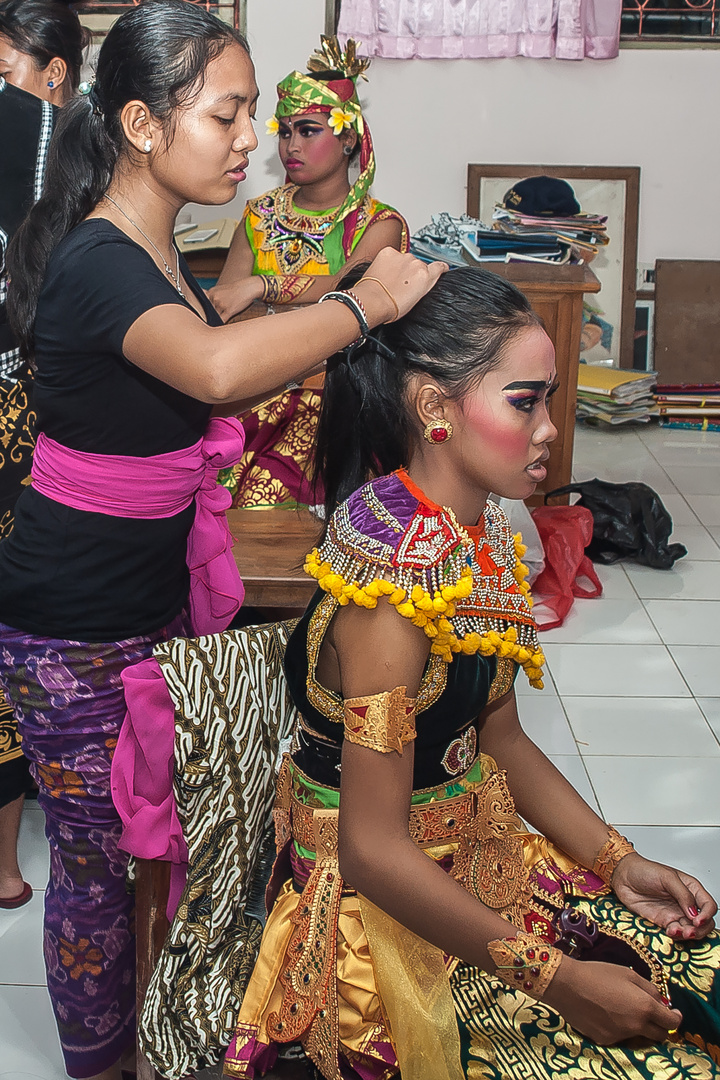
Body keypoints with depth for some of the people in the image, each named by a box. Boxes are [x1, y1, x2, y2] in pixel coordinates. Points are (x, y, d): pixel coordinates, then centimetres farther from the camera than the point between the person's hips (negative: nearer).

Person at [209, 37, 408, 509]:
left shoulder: (379, 225, 2)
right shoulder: (259, 216, 15)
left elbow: (348, 287, -18)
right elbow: (222, 303, 7)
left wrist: (261, 285, -33)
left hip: (336, 386, -3)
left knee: (269, 488, -30)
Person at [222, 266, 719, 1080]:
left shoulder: (485, 534, 1)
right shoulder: (400, 583, -26)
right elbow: (374, 849, -24)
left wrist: (620, 864, 2)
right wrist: (556, 978, -21)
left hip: (480, 855, 8)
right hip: (386, 912, -8)